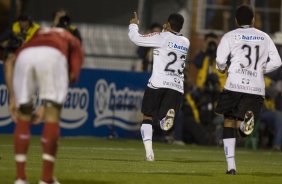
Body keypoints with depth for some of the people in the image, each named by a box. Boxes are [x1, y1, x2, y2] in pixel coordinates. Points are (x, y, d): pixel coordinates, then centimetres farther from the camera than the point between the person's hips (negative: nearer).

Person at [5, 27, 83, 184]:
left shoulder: (35, 36, 43)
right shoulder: (73, 43, 35)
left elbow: (10, 63, 24)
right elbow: (72, 74, 15)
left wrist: (12, 98, 19)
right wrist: (45, 106, 16)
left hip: (24, 55, 3)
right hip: (52, 55, -3)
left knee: (23, 116, 16)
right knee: (52, 114, 7)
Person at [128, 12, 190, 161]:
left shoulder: (163, 38, -1)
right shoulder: (185, 42, 15)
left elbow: (136, 38, 1)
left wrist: (133, 25, 19)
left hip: (158, 83, -4)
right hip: (177, 86, 4)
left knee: (147, 117, 11)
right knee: (164, 125, 4)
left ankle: (149, 152, -7)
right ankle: (168, 115, -34)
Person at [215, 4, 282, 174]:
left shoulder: (230, 36, 7)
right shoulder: (265, 37, 16)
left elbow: (221, 61, -3)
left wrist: (222, 68, 20)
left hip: (235, 85, -1)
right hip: (257, 88, 1)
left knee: (229, 122, 15)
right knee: (243, 131, 3)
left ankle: (231, 165, 6)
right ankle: (247, 119, -36)